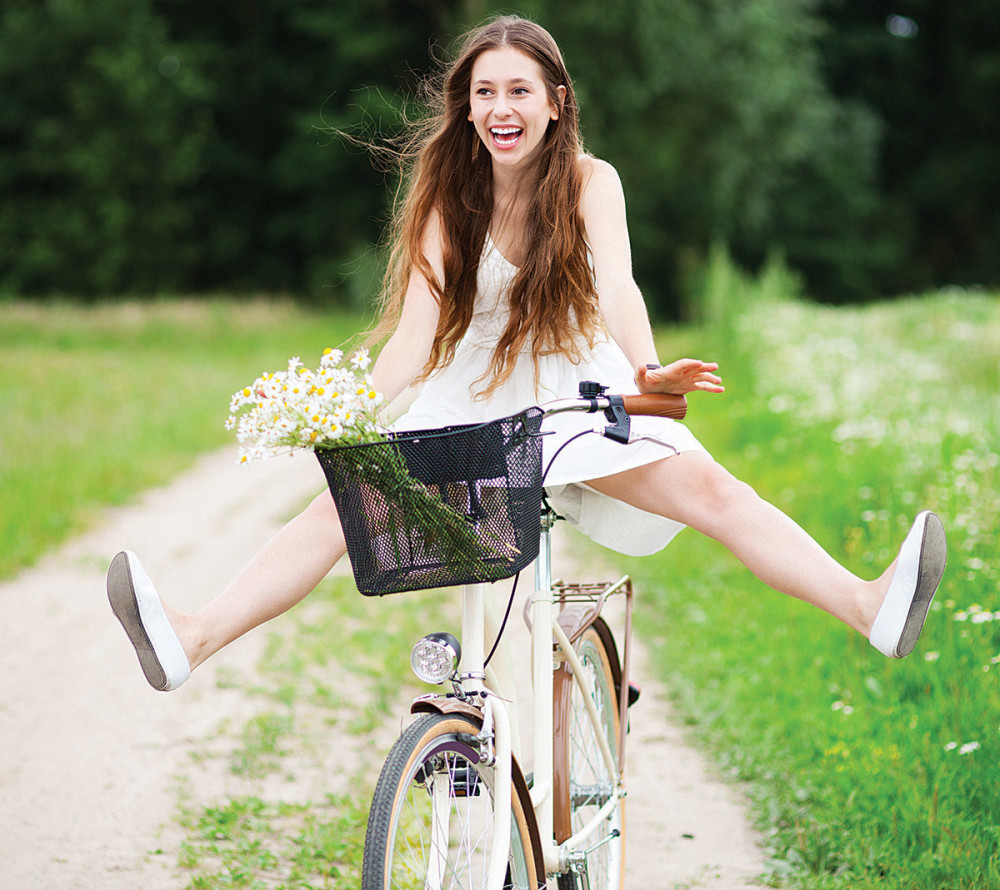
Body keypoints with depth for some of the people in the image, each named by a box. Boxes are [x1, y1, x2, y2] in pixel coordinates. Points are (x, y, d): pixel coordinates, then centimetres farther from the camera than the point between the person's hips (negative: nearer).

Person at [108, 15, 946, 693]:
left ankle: (871, 607, -37)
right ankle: (192, 640, -31)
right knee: (346, 503, -19)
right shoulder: (450, 199, -5)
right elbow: (417, 331, -14)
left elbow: (617, 284, -24)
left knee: (711, 488, -25)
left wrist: (648, 372, -45)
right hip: (474, 406, 1)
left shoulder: (590, 183, -9)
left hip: (581, 396, -1)